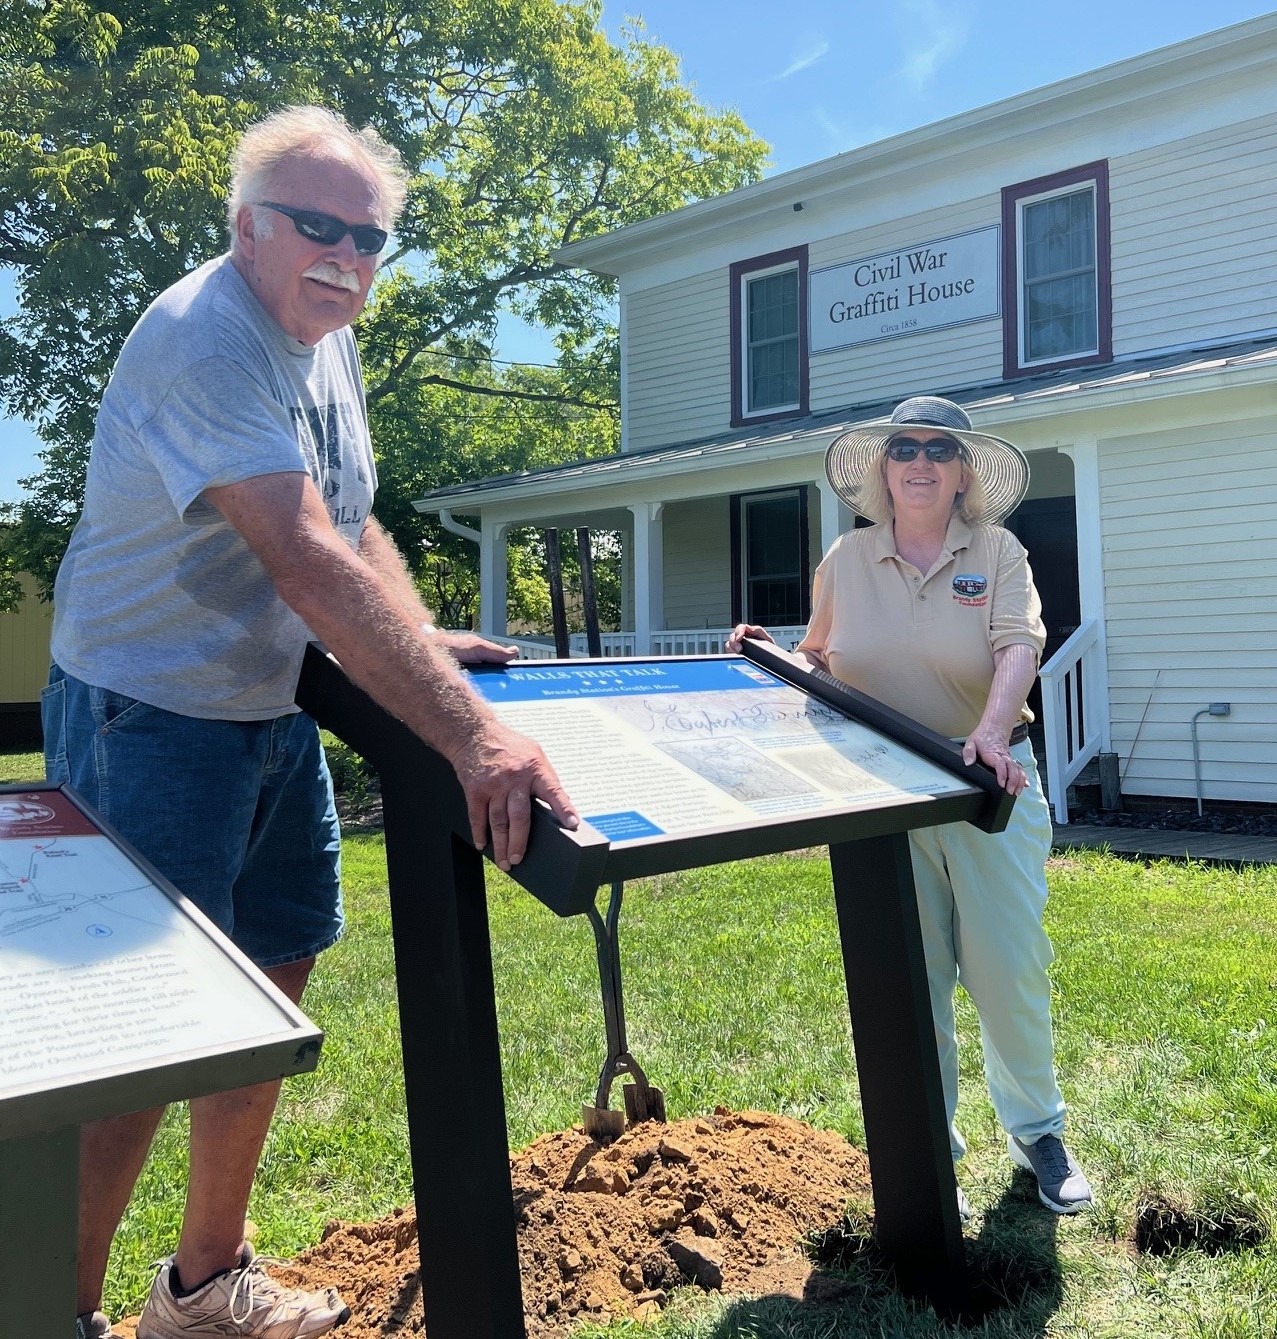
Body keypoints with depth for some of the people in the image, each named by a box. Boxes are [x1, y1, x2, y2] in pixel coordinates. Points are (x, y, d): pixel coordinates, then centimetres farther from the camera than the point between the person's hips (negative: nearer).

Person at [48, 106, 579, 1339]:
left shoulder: (326, 341, 9)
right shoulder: (202, 337, -21)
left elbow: (352, 530, 16)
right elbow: (304, 560, -35)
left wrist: (425, 642, -1)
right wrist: (471, 735, -42)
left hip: (269, 717, 9)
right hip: (150, 719, -9)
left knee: (273, 984, 14)